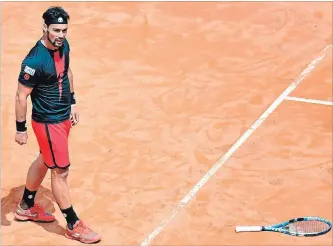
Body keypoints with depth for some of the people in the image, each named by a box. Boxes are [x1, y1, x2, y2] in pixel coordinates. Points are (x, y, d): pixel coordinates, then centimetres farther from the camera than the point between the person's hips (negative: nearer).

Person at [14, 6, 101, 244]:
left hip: (64, 117, 9)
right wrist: (21, 129, -15)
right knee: (61, 171, 0)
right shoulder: (35, 61, -28)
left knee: (45, 160, 24)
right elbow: (21, 96, -20)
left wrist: (73, 102, 17)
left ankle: (26, 207, 44)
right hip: (47, 122, -9)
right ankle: (74, 226, 13)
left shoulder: (63, 45, -4)